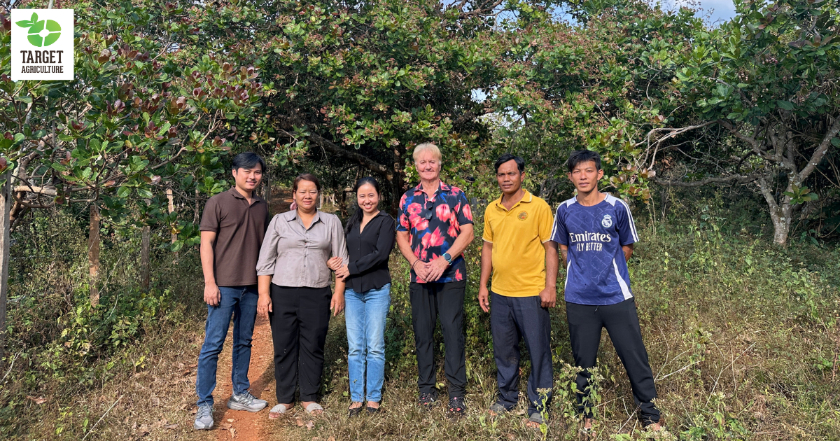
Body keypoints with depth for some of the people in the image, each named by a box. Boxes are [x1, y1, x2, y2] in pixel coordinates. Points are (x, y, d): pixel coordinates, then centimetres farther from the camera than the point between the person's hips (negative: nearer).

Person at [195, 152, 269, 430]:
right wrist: (210, 282, -12)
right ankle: (204, 405, 9)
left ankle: (240, 395, 26)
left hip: (252, 286, 5)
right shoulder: (218, 203, -3)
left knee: (244, 341, 13)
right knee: (213, 344, -1)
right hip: (224, 285, -5)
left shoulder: (262, 207, 11)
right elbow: (206, 243, -7)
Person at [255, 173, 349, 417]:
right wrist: (264, 293, -2)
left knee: (313, 346, 5)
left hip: (317, 294, 0)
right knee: (284, 347, 5)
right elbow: (266, 260, 5)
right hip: (283, 294, 0)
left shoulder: (331, 222, 7)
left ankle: (309, 398, 21)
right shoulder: (280, 221, 6)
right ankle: (284, 399, 21)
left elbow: (341, 260, 8)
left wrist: (339, 291, 1)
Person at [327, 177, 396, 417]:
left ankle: (373, 397, 13)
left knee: (375, 347, 1)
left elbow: (380, 254, -13)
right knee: (355, 347, 6)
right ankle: (356, 397, 16)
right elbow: (346, 252, 15)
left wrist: (351, 268, -11)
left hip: (377, 290, -4)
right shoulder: (351, 222, 15)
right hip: (352, 291, 4)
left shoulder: (386, 222, -1)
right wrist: (336, 262, -7)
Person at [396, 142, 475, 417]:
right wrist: (415, 263, -7)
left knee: (453, 330, -2)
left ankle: (457, 391, 9)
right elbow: (401, 236, 9)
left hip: (451, 275, -3)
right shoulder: (408, 199, 10)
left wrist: (445, 260, -15)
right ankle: (426, 387, 23)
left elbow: (467, 233, -4)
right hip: (420, 278, 3)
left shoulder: (455, 195, 2)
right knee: (422, 332, 9)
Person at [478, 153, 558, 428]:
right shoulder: (491, 210, 8)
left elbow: (550, 248, -7)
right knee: (503, 350, 16)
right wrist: (483, 285, 10)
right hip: (500, 293, 5)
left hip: (531, 293, -5)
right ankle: (507, 398, 33)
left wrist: (550, 286, -13)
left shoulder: (538, 207, -7)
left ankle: (539, 407, 21)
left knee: (538, 351, 5)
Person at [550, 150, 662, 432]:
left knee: (635, 359, 5)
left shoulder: (617, 207, -5)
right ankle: (586, 416, 28)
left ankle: (650, 417, 23)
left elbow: (627, 247, 7)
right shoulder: (565, 211, 1)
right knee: (583, 363, 11)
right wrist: (582, 273, 7)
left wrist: (606, 271, 9)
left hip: (616, 297, -1)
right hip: (579, 300, 2)